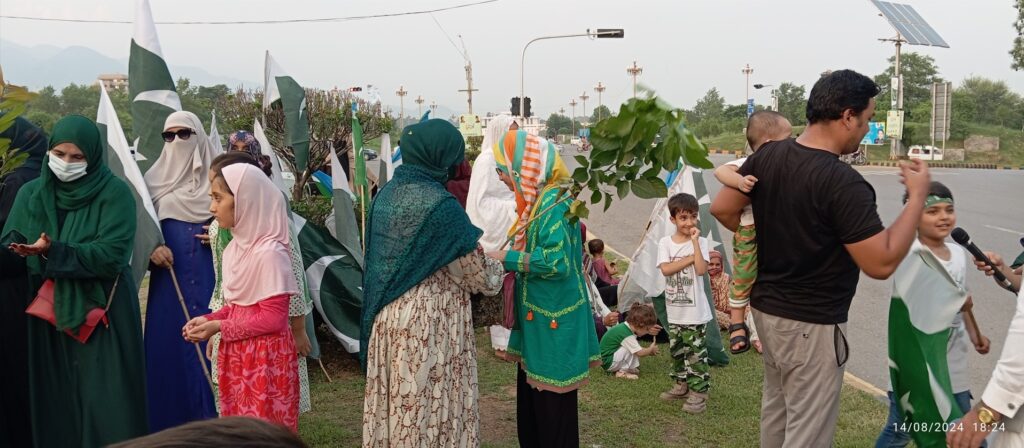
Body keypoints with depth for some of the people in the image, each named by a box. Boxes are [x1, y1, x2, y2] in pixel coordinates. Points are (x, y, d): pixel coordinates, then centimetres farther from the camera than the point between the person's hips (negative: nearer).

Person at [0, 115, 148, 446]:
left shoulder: (115, 193, -8)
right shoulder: (31, 193, 6)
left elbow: (112, 255, -17)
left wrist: (54, 251, -26)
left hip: (101, 315, -4)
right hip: (47, 316, 4)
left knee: (104, 405, 0)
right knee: (53, 401, 10)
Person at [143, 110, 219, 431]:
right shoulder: (154, 180, 8)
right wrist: (151, 248, -11)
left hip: (211, 280, -1)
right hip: (169, 281, 1)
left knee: (211, 347, -2)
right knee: (169, 347, 2)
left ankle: (214, 421, 9)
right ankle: (172, 422, 13)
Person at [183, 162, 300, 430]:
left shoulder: (269, 252, -20)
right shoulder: (235, 246, 7)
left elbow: (273, 318, -20)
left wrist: (220, 327, -16)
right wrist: (209, 320, -1)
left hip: (265, 357, -8)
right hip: (237, 354, 8)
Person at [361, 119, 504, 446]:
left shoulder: (387, 194, 4)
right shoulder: (441, 205, -18)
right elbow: (481, 279, -10)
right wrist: (497, 268, 11)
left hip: (386, 319, 7)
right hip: (429, 325, -7)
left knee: (394, 403, 15)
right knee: (430, 404, 5)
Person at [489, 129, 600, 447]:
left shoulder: (555, 203, -19)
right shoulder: (537, 201, 10)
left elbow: (556, 262, -26)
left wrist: (507, 258, -18)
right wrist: (502, 256, 6)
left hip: (553, 322, -10)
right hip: (537, 318, 10)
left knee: (553, 406, 1)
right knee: (530, 401, 18)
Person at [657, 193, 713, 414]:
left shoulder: (700, 242, -6)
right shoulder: (665, 243, 1)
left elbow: (701, 269, -21)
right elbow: (665, 269, -14)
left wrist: (694, 241, -20)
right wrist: (690, 258, -17)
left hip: (695, 310, -4)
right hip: (674, 310, 4)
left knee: (696, 353, -2)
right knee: (676, 350, 17)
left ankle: (699, 392, 7)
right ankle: (682, 385, 32)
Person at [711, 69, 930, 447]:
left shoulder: (767, 155, -3)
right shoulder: (844, 183, -25)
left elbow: (722, 209, 5)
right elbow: (881, 264, -23)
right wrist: (918, 197, -15)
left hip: (766, 306, 8)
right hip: (811, 323, -8)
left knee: (776, 404, 26)